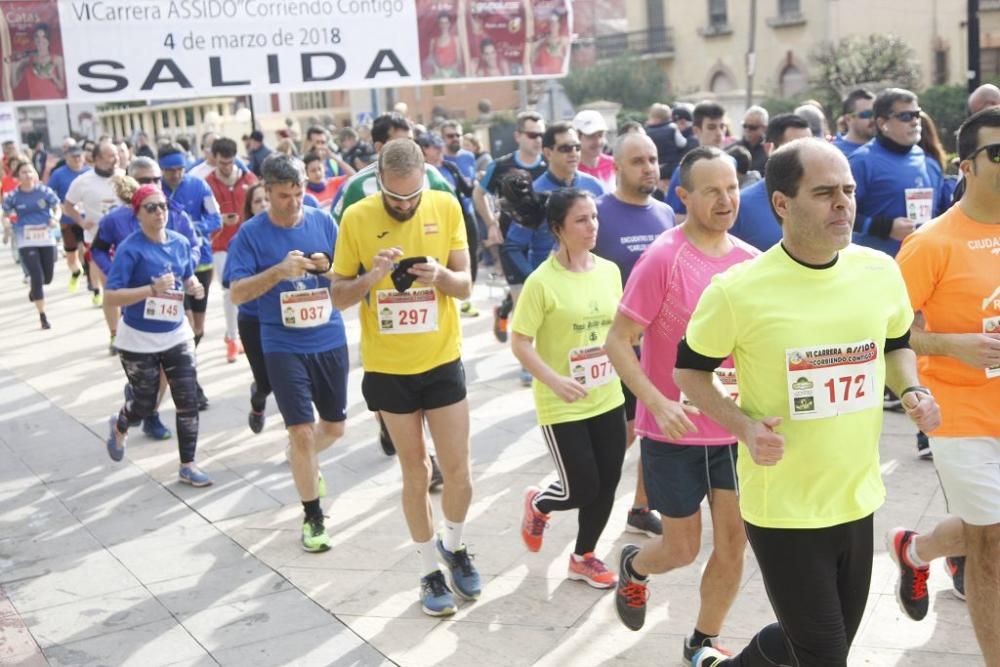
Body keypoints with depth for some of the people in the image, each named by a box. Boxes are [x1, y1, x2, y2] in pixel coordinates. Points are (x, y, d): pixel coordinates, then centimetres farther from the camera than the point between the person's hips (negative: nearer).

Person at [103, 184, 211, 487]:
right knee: (145, 404, 10)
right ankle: (118, 426, 45)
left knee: (188, 401, 0)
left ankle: (188, 465, 13)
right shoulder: (130, 249, -17)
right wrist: (152, 289, -33)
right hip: (139, 341, -4)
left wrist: (194, 286, -8)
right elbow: (111, 297, -21)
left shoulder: (180, 242, -1)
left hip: (177, 335, 4)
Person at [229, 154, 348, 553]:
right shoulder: (251, 234, -7)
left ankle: (303, 461, 49)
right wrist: (279, 270, -26)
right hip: (283, 346, -3)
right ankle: (313, 517, 13)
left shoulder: (322, 221, 0)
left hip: (330, 340, 4)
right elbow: (237, 293, -12)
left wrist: (327, 267, -18)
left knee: (334, 426, 15)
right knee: (301, 431, -5)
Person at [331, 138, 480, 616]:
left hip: (442, 360, 1)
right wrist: (371, 276, -24)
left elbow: (465, 285, -2)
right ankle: (429, 570, 28)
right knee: (415, 475, 10)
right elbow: (339, 297, -4)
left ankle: (454, 546, 34)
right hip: (387, 367, -1)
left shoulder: (447, 207, -6)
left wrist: (439, 275, -24)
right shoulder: (357, 218, -10)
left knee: (458, 473, 4)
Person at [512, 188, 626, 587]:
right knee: (582, 489, -1)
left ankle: (583, 557, 32)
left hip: (608, 398, 6)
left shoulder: (609, 271, 1)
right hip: (562, 405, -6)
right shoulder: (542, 281, -17)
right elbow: (519, 343, -15)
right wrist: (554, 380, -25)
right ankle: (537, 504, 34)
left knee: (607, 484, 10)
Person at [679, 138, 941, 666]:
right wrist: (744, 426, -18)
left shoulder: (881, 271, -3)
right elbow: (688, 370, -4)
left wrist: (911, 393, -4)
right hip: (782, 508, -5)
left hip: (857, 499, 6)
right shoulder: (738, 290, -17)